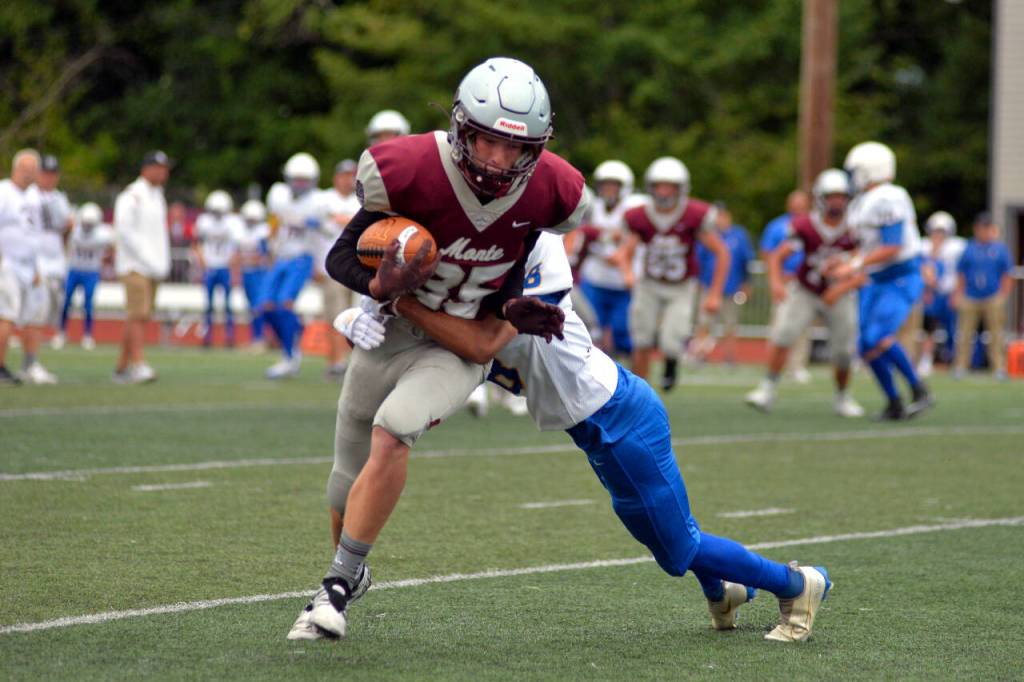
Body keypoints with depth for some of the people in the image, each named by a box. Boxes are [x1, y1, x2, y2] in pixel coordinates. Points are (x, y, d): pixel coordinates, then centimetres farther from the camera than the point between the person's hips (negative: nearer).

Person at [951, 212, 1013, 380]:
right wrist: (958, 295, 4)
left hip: (993, 298, 0)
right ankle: (960, 367, 7)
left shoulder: (1000, 249, 3)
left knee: (996, 335, 1)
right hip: (970, 299, 0)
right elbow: (961, 275, 9)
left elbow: (1007, 276, 7)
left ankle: (999, 367, 6)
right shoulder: (969, 249, 4)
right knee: (964, 334, 0)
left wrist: (1003, 296, 0)